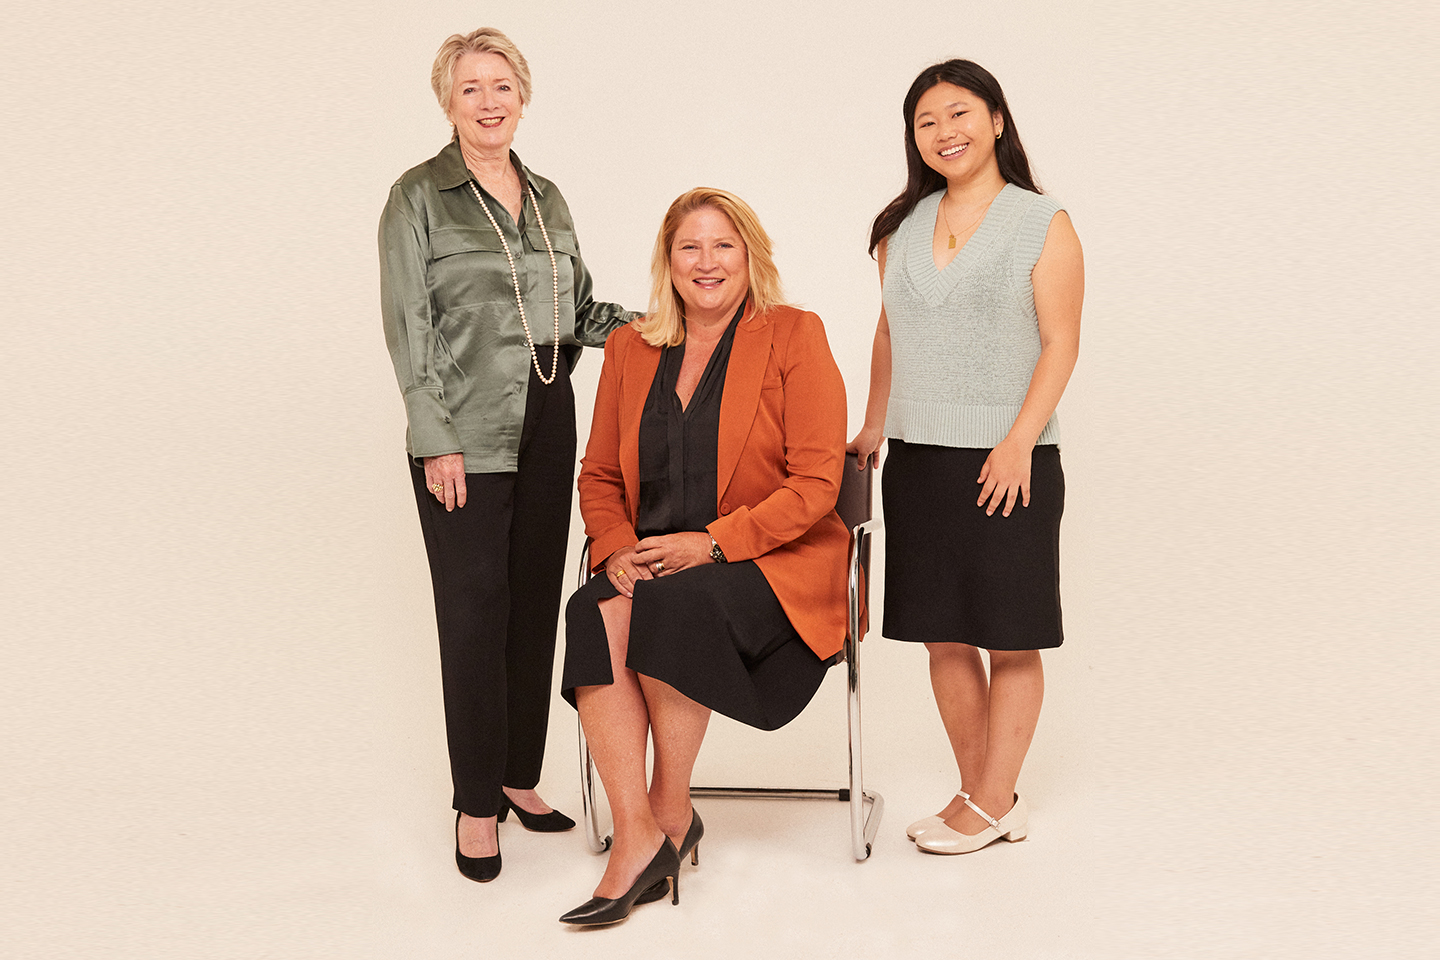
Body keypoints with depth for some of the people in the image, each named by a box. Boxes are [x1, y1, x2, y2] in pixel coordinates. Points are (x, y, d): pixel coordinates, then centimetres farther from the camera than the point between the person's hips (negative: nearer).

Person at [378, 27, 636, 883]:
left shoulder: (547, 198, 14)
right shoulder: (420, 197, -2)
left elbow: (580, 312, 19)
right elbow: (408, 328, -7)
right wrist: (436, 440, -14)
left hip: (548, 428, 6)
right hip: (468, 438, -5)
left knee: (537, 605, 9)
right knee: (474, 612, -2)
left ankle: (520, 775, 22)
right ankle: (477, 803, 10)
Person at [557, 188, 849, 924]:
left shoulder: (794, 338, -1)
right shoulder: (630, 348, 14)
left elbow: (816, 483, -8)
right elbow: (599, 474, 17)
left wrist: (713, 542, -17)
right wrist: (616, 550, -4)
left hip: (775, 566, -4)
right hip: (655, 565, 4)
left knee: (672, 608, -33)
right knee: (594, 615, -28)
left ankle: (672, 810, -12)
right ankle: (635, 837, -26)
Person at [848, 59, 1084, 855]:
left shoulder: (1042, 224, -1)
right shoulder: (902, 228, 13)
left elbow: (1060, 344, -6)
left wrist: (1019, 442, -16)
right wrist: (873, 430, 15)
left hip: (1005, 463, -5)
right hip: (917, 461, 5)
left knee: (1010, 639, 2)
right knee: (943, 636, 7)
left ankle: (995, 802, 12)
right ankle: (978, 793, 19)